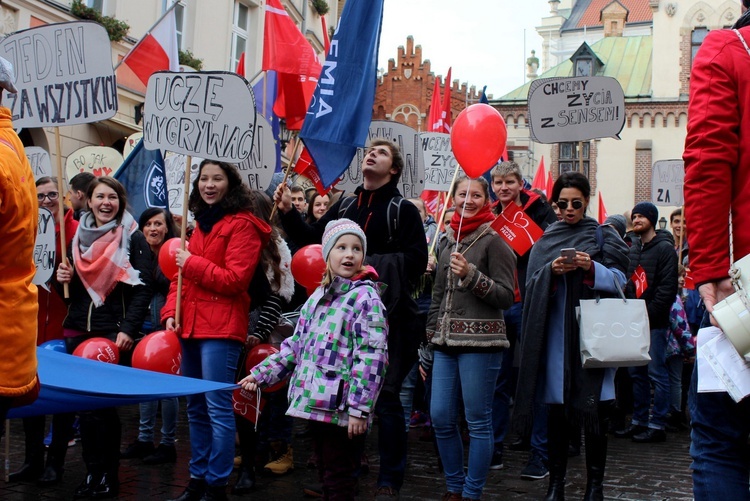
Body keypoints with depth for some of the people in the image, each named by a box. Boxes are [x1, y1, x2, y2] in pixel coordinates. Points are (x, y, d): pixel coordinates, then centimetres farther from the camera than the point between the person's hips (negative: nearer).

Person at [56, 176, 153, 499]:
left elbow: (143, 289, -9)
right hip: (78, 332, 5)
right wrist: (64, 279, 0)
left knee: (102, 404, -5)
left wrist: (128, 330, -18)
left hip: (114, 333, -5)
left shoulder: (133, 238, -2)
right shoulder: (79, 236, 14)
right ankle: (93, 475, 15)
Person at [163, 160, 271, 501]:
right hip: (191, 326, 9)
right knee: (196, 408, 14)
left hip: (221, 330, -8)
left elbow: (235, 280, -14)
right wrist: (172, 312, 5)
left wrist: (192, 264, -11)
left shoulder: (242, 224, -6)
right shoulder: (201, 224, 19)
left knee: (218, 407, -7)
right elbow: (182, 276, 19)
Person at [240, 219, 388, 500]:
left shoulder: (365, 296, -10)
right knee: (326, 477, 17)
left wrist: (359, 408, -20)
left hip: (342, 410, -7)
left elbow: (371, 357, -16)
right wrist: (261, 374, 13)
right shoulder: (318, 297, 13)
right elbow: (296, 345, 19)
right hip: (317, 403, 7)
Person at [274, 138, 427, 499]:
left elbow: (415, 260, -13)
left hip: (387, 315, -5)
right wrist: (288, 213, 0)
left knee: (386, 396, 0)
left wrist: (369, 264, -20)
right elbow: (313, 241, 11)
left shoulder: (403, 210, -2)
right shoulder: (344, 206, 13)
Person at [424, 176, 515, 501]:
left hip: (480, 342, -6)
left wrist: (471, 275, -19)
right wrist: (431, 334, 20)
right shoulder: (447, 241, 15)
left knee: (478, 421, 1)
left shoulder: (493, 241, -4)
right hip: (446, 343, 6)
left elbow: (506, 297, -8)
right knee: (440, 418, 6)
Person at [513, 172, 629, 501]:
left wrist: (592, 268, -17)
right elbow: (532, 285, 7)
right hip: (556, 334, 2)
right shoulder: (545, 241, 14)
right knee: (557, 410, 4)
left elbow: (619, 281, 1)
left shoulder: (603, 236, 7)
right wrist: (551, 272, -12)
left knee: (594, 410, -2)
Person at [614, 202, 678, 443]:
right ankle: (639, 421, 18)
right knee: (636, 372, 10)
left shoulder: (664, 248, -6)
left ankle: (657, 425, 3)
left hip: (655, 323, -7)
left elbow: (667, 288, -13)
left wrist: (648, 314, -16)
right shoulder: (633, 250, 17)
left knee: (656, 373, -3)